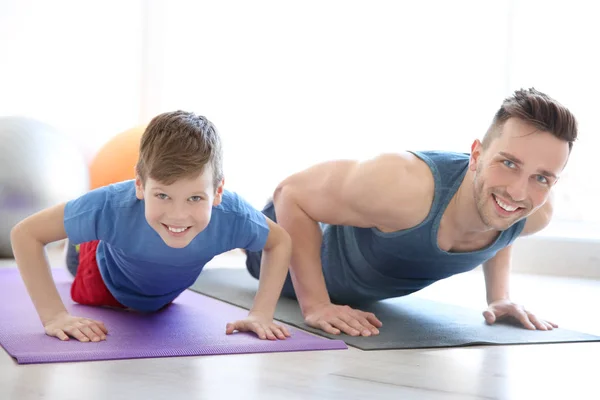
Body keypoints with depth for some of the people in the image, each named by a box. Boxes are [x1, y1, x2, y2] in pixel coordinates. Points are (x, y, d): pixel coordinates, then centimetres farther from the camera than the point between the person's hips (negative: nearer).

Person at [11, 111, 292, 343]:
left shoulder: (233, 216, -44)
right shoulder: (113, 206, -49)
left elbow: (281, 242, -22)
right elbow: (25, 233, -38)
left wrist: (261, 314, -32)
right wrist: (53, 315, -43)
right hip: (109, 285, -2)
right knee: (87, 298, 36)